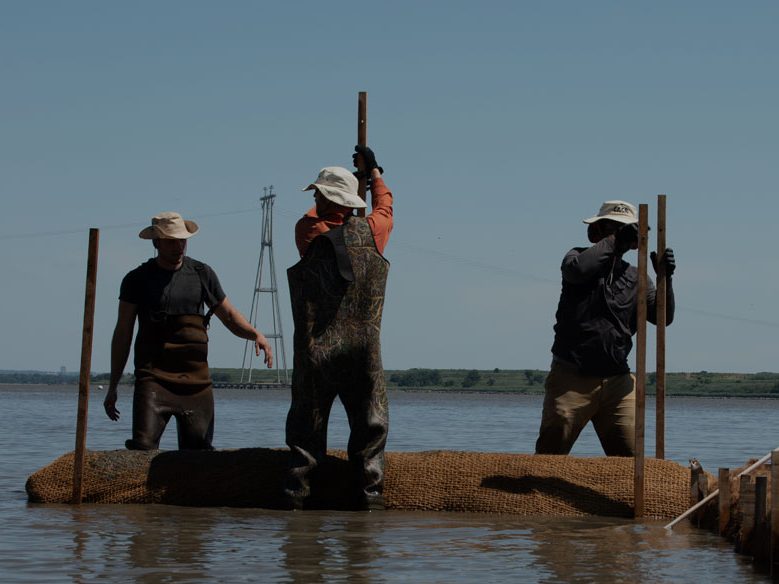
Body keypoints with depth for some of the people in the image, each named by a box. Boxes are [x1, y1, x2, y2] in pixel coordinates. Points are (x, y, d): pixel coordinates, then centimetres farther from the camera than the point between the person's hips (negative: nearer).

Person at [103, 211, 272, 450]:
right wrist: (113, 387, 4)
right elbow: (123, 334, 7)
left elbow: (229, 315, 17)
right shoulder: (138, 280, 5)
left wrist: (255, 334, -5)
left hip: (196, 378, 3)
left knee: (199, 450, 1)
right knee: (143, 448, -18)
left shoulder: (202, 274, 11)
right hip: (153, 377, -2)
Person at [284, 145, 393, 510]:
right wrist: (373, 171, 41)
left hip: (314, 352, 0)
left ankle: (296, 500, 2)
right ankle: (369, 498, -2)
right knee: (369, 426, 4)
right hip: (363, 351, 0)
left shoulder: (307, 231, -2)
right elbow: (384, 206, 24)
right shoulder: (370, 231, 1)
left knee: (306, 429, 6)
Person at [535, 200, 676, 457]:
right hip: (571, 378, -3)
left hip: (617, 382, 3)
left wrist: (665, 279, -13)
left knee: (631, 458, -3)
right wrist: (614, 241, -18)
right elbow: (576, 269, -22)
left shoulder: (635, 278, 11)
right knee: (549, 453, -2)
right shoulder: (580, 257, 4)